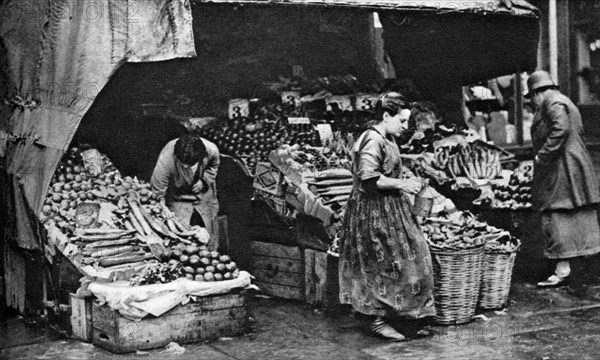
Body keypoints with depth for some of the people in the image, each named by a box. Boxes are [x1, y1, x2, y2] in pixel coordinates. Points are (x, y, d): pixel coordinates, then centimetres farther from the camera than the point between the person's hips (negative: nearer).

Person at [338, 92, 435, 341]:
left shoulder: (387, 140, 13)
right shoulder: (373, 141, -20)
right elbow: (369, 178, -26)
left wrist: (403, 184, 13)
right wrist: (401, 184, -21)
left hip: (387, 207, 10)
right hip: (374, 211, -10)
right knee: (387, 265, -5)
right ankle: (379, 320, 4)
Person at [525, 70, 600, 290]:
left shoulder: (552, 103, -10)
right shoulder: (565, 102, 21)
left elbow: (561, 128, -25)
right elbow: (578, 131, 22)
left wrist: (542, 155, -22)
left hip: (560, 171, -10)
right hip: (577, 163, 11)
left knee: (556, 217, -10)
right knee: (576, 217, 11)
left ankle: (562, 270, -11)